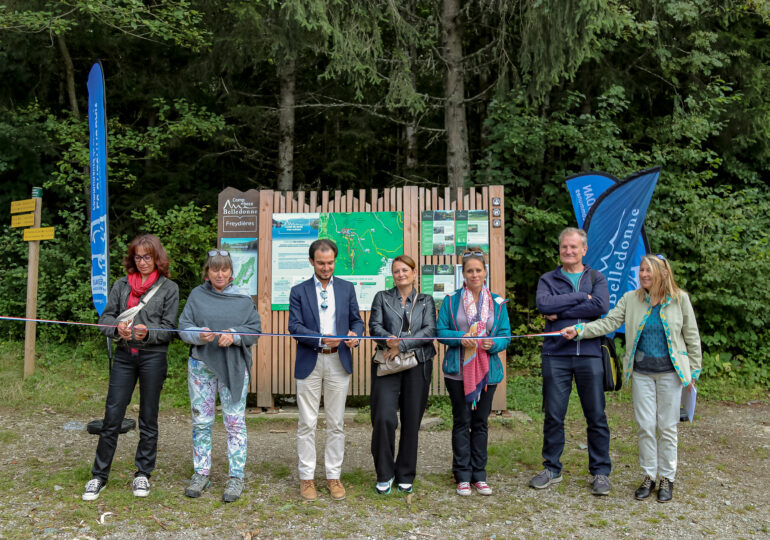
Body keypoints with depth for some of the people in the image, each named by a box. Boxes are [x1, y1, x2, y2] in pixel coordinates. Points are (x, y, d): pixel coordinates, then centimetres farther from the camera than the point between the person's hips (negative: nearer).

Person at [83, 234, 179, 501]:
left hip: (153, 357, -2)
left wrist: (148, 332, -21)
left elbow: (169, 329, -2)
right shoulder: (121, 285, 10)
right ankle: (99, 476, 15)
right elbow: (105, 318, 7)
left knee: (148, 419, 7)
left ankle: (143, 474, 21)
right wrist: (117, 328, -15)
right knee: (112, 417, 3)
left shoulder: (169, 288, 1)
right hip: (124, 356, 2)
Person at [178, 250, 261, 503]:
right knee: (201, 421, 9)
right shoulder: (197, 296, 6)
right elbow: (183, 327, 1)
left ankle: (236, 477, 10)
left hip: (234, 366, -1)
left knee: (235, 422, 0)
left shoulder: (243, 299, 4)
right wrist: (199, 335, -19)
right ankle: (201, 474, 22)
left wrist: (234, 335, -17)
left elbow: (255, 330, 1)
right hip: (201, 365, 1)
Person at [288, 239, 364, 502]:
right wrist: (321, 340, -20)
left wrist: (355, 335, -13)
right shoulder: (298, 291, 3)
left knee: (336, 423, 7)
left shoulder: (347, 288, 9)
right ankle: (307, 477, 14)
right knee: (307, 424, 3)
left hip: (338, 362, 2)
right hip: (309, 362, -1)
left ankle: (334, 476, 18)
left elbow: (357, 320, 10)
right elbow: (294, 326, -5)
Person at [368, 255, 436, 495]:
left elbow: (430, 331, -2)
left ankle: (405, 475, 19)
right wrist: (389, 339, -22)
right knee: (384, 418, -11)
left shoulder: (426, 301, 12)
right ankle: (384, 474, 7)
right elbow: (374, 326, 0)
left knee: (412, 421, 4)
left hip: (417, 365, 1)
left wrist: (402, 345, -15)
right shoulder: (382, 297, 12)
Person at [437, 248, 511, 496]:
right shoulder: (451, 301, 3)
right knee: (462, 422, 3)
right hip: (458, 370, -2)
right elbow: (440, 331, 0)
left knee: (480, 422, 9)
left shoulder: (497, 303, 7)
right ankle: (463, 476, 12)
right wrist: (460, 338, -18)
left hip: (487, 370, 2)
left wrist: (494, 343, -16)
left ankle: (479, 475, 19)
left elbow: (506, 334, 5)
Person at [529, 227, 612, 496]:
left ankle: (600, 471, 17)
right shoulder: (548, 279, 10)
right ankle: (552, 468, 20)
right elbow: (543, 304, -11)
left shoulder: (597, 279, 10)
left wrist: (560, 313, -11)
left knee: (596, 416, 4)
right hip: (556, 355, 0)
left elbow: (601, 306, -11)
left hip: (589, 354, 0)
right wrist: (580, 297, -11)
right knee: (553, 415, 6)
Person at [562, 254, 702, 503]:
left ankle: (667, 478, 20)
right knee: (645, 426, 5)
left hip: (670, 371, -1)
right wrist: (579, 330, -19)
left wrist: (694, 371, 3)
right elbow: (608, 323, -5)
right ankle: (649, 476, 19)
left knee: (668, 426, 5)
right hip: (642, 372, 2)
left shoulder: (679, 299, -3)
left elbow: (691, 337, 3)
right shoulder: (631, 299, 1)